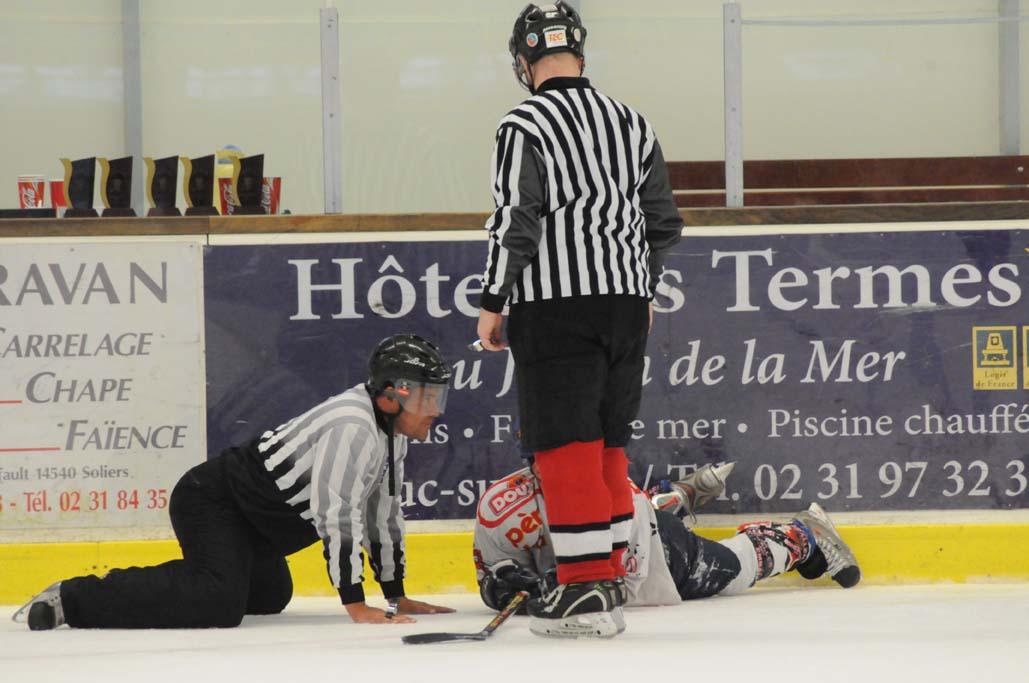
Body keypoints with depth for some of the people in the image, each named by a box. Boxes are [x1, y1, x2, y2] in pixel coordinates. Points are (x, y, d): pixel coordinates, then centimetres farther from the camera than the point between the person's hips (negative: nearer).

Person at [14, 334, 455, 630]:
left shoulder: (391, 431, 8)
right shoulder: (353, 429, -24)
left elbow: (382, 512, 17)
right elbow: (336, 514, -29)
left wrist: (396, 596, 16)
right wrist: (356, 606, -28)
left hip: (253, 525, 11)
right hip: (212, 504, -11)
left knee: (270, 596, 30)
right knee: (219, 604, -31)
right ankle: (72, 600, -22)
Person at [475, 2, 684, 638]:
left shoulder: (525, 127, -9)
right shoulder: (631, 124, 12)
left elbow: (516, 223, -15)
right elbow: (664, 222, 16)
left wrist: (493, 303, -6)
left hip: (556, 305, -6)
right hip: (626, 301, 6)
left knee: (568, 445, -5)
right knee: (607, 442, 14)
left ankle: (586, 587, -9)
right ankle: (610, 574, 17)